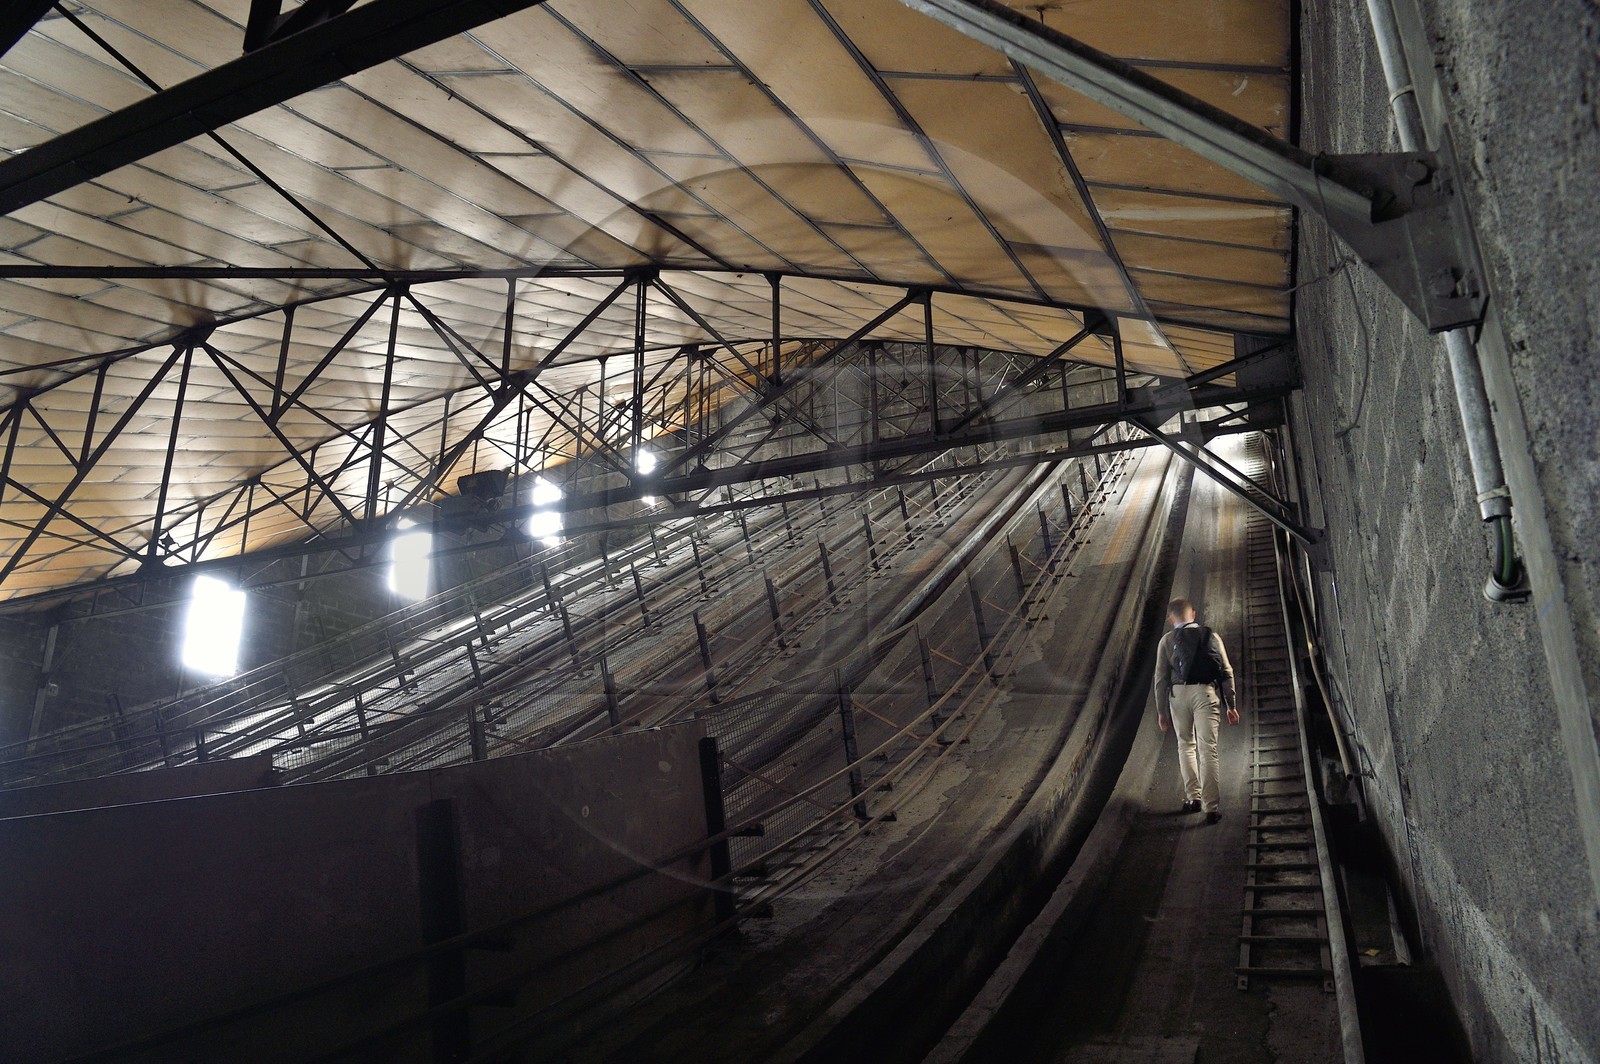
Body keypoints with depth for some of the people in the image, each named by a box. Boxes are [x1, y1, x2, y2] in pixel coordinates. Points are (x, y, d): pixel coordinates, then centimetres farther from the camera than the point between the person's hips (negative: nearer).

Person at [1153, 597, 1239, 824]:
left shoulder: (1167, 640, 5)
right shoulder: (1211, 636, 9)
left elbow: (1161, 678, 2)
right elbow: (1227, 672, 5)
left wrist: (1161, 711, 8)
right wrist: (1231, 705, 9)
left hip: (1178, 694, 0)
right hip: (1207, 692, 0)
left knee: (1186, 745, 19)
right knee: (1208, 749, 0)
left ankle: (1193, 796, 16)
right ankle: (1210, 806, -2)